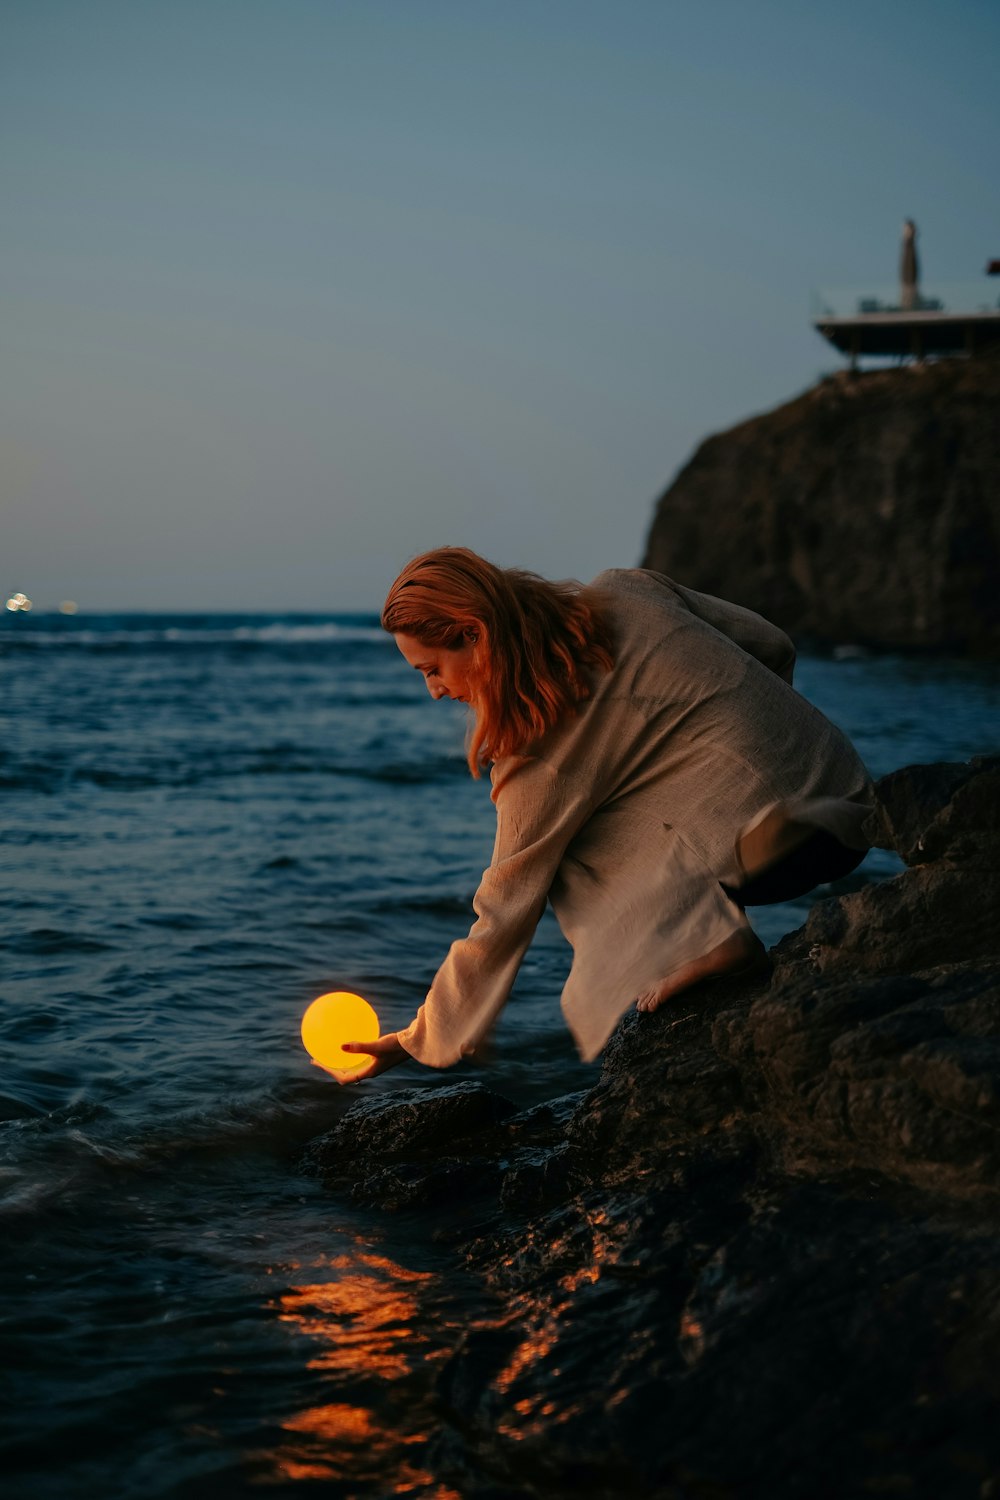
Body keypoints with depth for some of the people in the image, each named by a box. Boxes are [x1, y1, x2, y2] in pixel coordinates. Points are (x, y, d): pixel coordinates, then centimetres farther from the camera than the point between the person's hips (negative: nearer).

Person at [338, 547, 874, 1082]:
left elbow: (503, 916, -6)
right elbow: (774, 645, 13)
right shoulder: (625, 591, 5)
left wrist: (418, 1040, 6)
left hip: (783, 844, -8)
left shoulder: (545, 745, -13)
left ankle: (702, 940, -12)